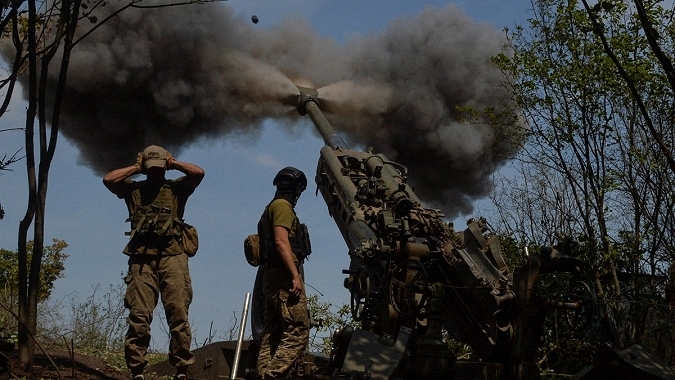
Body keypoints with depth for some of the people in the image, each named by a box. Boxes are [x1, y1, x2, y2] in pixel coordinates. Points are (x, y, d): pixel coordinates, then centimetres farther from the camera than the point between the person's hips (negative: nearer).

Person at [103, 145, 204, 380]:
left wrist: (174, 163, 14)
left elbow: (198, 173, 1)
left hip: (171, 257, -1)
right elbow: (108, 179, 5)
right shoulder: (133, 189, 20)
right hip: (141, 259, 1)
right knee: (139, 316, -7)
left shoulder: (176, 188, 17)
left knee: (178, 313, -8)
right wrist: (136, 167, 13)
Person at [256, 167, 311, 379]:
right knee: (297, 331, -16)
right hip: (284, 275, -10)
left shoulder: (273, 207, 26)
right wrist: (295, 275, -23)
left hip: (273, 278, 10)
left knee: (273, 334, 6)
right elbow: (281, 242, -16)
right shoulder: (283, 205, -3)